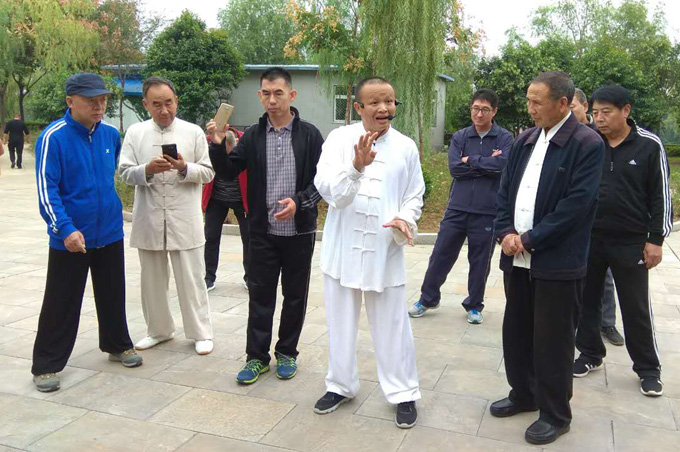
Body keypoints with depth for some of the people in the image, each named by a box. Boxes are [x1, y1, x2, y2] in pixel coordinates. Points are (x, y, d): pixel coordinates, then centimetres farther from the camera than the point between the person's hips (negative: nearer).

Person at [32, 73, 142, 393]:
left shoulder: (111, 134, 2)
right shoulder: (53, 137, -14)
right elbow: (46, 190, -18)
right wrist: (66, 229, -27)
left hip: (110, 233, 5)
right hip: (70, 238, -5)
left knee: (112, 294, 17)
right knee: (61, 303, 4)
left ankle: (117, 344, 36)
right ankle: (47, 365, 19)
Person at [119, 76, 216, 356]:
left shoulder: (193, 132, 2)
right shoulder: (135, 132, 7)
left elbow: (208, 173, 2)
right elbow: (125, 172, 3)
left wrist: (185, 168, -18)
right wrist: (147, 170, -17)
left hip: (185, 219, -2)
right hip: (149, 219, 2)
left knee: (192, 278, 3)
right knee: (152, 280, 13)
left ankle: (201, 333, 16)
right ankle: (158, 330, 30)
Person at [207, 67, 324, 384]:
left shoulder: (309, 134, -3)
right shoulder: (253, 135, 4)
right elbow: (228, 173, 4)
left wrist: (299, 201, -18)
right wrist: (217, 146, -12)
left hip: (299, 230, -1)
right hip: (263, 230, 2)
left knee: (295, 295, 10)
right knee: (260, 294, 7)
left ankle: (287, 352, 27)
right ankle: (257, 356, 20)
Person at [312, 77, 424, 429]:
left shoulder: (406, 147, 1)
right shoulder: (339, 139, -5)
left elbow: (414, 196, 9)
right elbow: (328, 189, -16)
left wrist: (405, 219, -12)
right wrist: (356, 166, -33)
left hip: (386, 249, 0)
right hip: (343, 246, 0)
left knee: (392, 324, 6)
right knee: (341, 321, 15)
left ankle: (403, 393, 23)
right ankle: (341, 384, 34)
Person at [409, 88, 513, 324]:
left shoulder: (505, 138, -1)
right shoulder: (460, 137, 5)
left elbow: (502, 164, -19)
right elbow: (454, 168, -8)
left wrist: (470, 160, -9)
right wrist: (486, 164, -11)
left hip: (487, 211, -2)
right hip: (457, 207, 2)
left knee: (480, 261, 10)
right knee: (441, 254, 8)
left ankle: (474, 305, 29)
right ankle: (428, 298, 26)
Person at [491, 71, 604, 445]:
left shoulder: (587, 144, -10)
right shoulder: (525, 141, 10)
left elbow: (576, 205, -17)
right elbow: (505, 191, 11)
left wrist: (529, 239, -16)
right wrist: (505, 232, -4)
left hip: (557, 263, -6)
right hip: (518, 259, 7)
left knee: (552, 342, 4)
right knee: (516, 333, 17)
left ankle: (555, 415, 23)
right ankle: (523, 395, 37)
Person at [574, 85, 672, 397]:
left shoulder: (649, 145, -5)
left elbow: (660, 195, -2)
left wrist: (655, 239, -5)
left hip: (631, 242, -2)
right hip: (587, 239, 2)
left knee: (636, 307, 7)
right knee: (586, 300, 11)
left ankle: (648, 368, 23)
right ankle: (591, 354, 29)